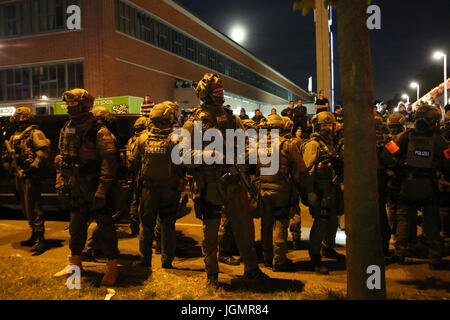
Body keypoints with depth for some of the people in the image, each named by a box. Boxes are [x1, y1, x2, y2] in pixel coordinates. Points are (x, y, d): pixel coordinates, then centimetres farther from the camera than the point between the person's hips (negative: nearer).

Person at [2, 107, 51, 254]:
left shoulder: (35, 133, -3)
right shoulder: (14, 137, 20)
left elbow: (44, 151, -17)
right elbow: (7, 156, 27)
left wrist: (33, 167, -21)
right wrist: (11, 168, 10)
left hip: (31, 176, -8)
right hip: (19, 176, 8)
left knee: (33, 208, -11)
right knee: (26, 208, 14)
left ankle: (40, 240, -8)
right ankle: (34, 236, 26)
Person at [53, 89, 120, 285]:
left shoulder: (99, 132, -13)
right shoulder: (66, 130, 11)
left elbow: (109, 162, -18)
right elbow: (62, 158, 19)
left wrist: (101, 190, -22)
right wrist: (60, 182, 13)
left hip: (94, 186, -7)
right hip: (75, 188, 7)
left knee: (104, 226, 0)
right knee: (76, 225, 18)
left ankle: (112, 267, 11)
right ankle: (75, 262, 35)